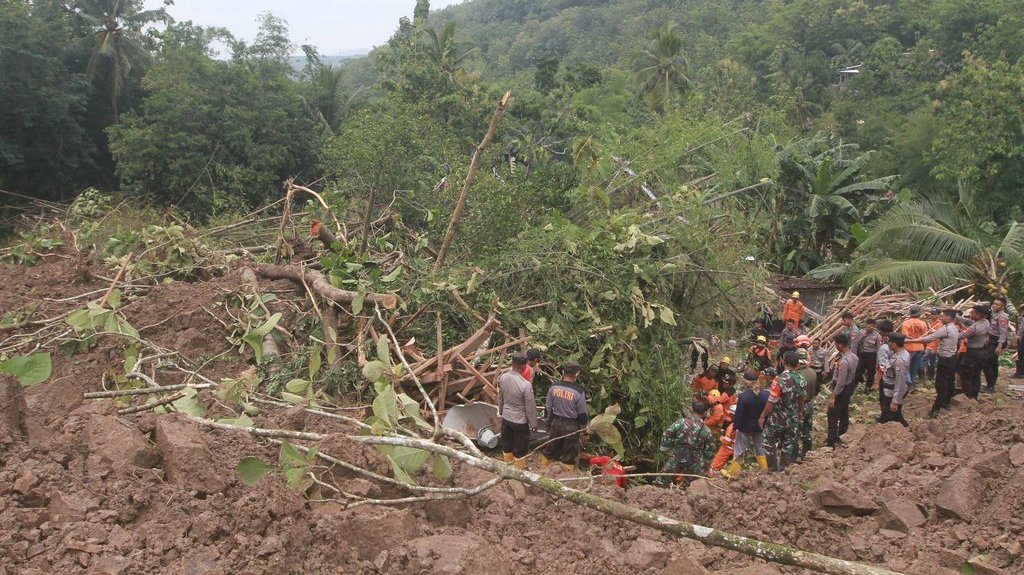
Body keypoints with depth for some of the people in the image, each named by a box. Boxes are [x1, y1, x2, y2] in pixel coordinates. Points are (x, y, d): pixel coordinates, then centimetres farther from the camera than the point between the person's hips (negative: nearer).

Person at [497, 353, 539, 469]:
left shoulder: (503, 377, -12)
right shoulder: (525, 385, -31)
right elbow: (530, 406, -19)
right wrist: (533, 423, -5)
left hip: (506, 418, 6)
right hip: (520, 421, -6)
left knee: (506, 443, 24)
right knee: (520, 447, 15)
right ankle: (519, 469, 33)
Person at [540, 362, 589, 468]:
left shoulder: (553, 388, -9)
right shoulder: (579, 392, -20)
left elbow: (548, 408, 1)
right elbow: (583, 414, -10)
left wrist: (547, 423, 16)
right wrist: (583, 427, 8)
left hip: (556, 423, 4)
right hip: (571, 427, -4)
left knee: (549, 449, 22)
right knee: (569, 455, 12)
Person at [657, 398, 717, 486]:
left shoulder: (680, 422, -14)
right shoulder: (706, 431, -13)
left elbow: (666, 436, -9)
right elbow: (710, 451, -4)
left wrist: (666, 450, 7)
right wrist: (706, 464, 13)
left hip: (676, 460, 0)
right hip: (695, 465, 0)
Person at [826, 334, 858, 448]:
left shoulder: (843, 362, -32)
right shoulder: (854, 356, -3)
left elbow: (840, 382, -28)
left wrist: (833, 396, -22)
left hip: (842, 390, -9)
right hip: (849, 388, 9)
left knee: (833, 415, 2)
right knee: (844, 411, 25)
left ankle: (832, 441, 7)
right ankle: (841, 432, 45)